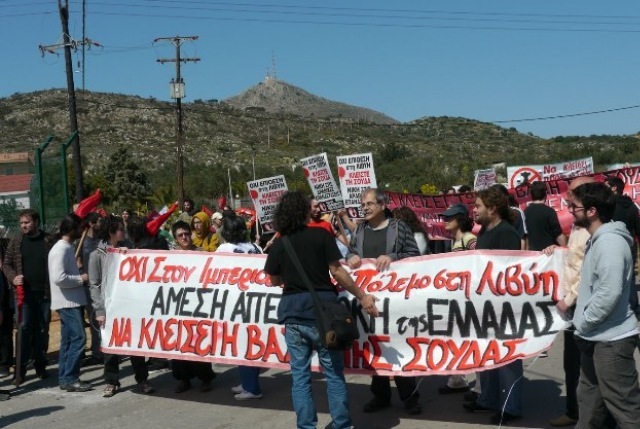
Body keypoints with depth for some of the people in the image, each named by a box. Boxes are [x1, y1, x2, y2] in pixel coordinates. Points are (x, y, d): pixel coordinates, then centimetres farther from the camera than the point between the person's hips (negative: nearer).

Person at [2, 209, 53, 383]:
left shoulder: (48, 241, 2)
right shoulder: (16, 242, 6)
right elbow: (6, 264, 9)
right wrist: (13, 278, -11)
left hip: (45, 292, 0)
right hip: (24, 293, 0)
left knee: (42, 330, 8)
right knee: (24, 330, -3)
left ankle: (40, 366, 18)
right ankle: (20, 369, 2)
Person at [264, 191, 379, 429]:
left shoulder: (278, 245, 4)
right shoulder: (321, 236, -5)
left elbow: (275, 281, 11)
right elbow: (336, 271, -7)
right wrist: (362, 297, -1)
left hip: (293, 312, 2)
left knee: (299, 374, 8)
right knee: (334, 372, 7)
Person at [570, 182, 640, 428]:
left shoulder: (609, 241, -19)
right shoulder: (598, 240, 14)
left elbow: (610, 292, -27)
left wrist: (583, 323, -16)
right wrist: (583, 324, 12)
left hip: (611, 339, -10)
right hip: (597, 337, 10)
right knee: (590, 403, 19)